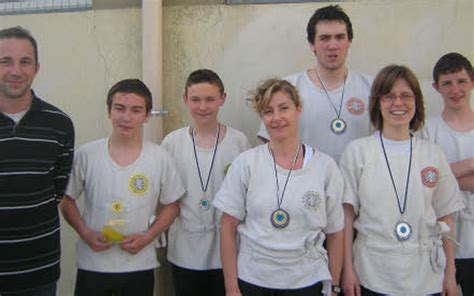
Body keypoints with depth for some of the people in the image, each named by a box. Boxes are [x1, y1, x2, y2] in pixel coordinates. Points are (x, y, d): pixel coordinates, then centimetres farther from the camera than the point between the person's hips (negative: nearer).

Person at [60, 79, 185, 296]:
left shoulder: (160, 158, -5)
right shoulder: (86, 154, -5)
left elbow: (171, 206, 3)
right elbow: (67, 200, 4)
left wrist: (147, 237, -10)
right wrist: (85, 233, -10)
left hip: (140, 265, 0)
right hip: (92, 265, 0)